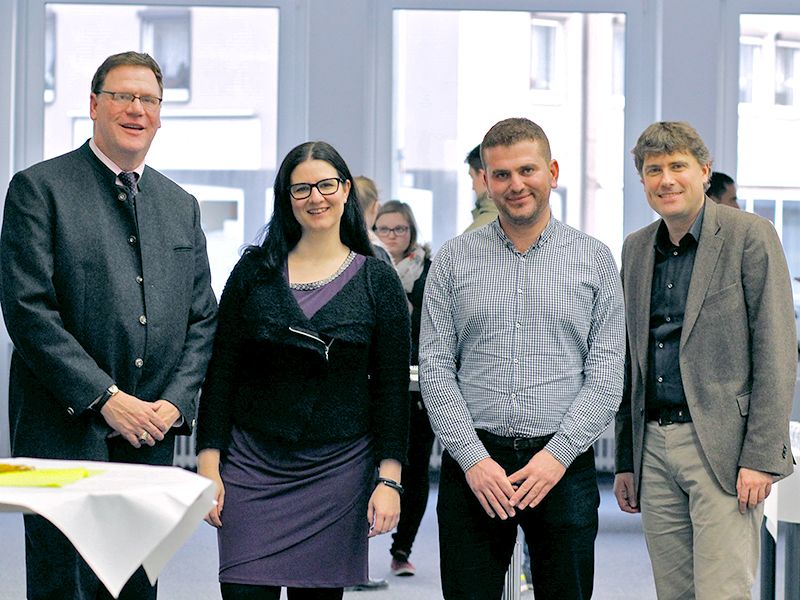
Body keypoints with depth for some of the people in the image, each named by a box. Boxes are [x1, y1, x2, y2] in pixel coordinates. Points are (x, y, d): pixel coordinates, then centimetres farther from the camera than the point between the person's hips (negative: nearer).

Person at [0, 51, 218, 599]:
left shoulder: (182, 207, 16)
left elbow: (203, 318, 16)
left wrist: (176, 400, -1)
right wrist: (106, 399, -15)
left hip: (151, 437, 5)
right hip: (65, 435, -5)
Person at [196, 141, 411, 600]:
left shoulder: (378, 280, 3)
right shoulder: (255, 270, 5)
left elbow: (393, 387, 2)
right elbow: (221, 372, 5)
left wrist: (389, 479, -5)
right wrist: (209, 463, -2)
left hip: (339, 471, 0)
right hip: (253, 466, 0)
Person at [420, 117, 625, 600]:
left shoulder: (596, 260, 5)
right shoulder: (454, 259, 7)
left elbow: (606, 374, 0)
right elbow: (436, 369, 2)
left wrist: (557, 455, -10)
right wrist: (473, 458, -8)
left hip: (564, 465, 0)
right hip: (473, 462, 0)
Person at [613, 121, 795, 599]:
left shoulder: (751, 236, -5)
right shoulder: (636, 249, 14)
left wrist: (761, 457, -15)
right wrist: (626, 461, 15)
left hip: (722, 449, -6)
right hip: (654, 449, 6)